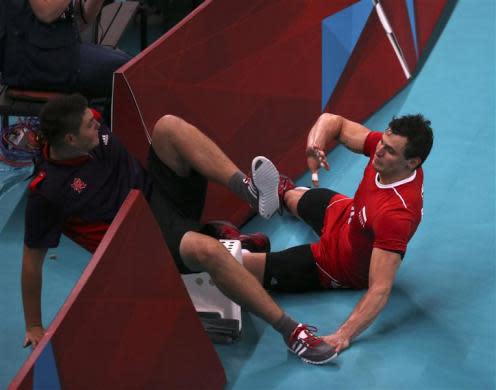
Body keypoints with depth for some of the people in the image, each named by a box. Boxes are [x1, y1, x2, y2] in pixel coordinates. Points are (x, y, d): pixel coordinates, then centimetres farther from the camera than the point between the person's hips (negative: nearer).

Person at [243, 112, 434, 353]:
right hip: (344, 212, 7)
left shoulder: (396, 214, -46)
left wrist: (344, 335, -52)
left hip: (338, 266, -7)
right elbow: (332, 122, -13)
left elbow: (380, 290, -45)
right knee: (293, 196, 38)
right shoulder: (389, 143, -24)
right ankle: (284, 191, 77)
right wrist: (314, 146, -34)